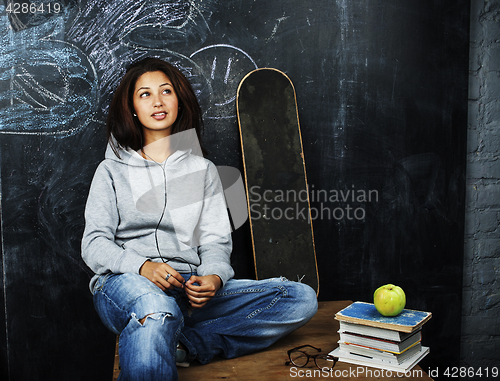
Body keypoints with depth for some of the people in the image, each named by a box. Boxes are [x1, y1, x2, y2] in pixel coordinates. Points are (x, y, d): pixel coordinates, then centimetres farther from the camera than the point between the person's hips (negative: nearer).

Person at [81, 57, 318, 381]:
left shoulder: (203, 170, 20)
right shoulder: (112, 171, 13)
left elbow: (216, 242, 12)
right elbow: (94, 244, 4)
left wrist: (213, 278, -12)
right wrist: (143, 267, -18)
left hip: (189, 289, 5)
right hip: (126, 284, -4)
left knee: (302, 298, -18)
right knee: (157, 310, -43)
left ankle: (182, 345, -23)